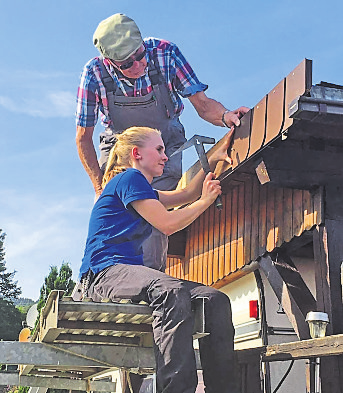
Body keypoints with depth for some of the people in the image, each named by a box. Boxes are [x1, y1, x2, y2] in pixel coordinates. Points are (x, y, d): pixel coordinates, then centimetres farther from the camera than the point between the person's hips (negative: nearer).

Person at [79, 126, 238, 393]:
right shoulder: (130, 178, -2)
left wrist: (213, 161, 27)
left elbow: (185, 195, 33)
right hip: (104, 272, -9)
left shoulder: (142, 189, 28)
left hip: (131, 270, 10)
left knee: (216, 300, -9)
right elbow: (167, 224, -7)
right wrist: (206, 200, 6)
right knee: (172, 292, -40)